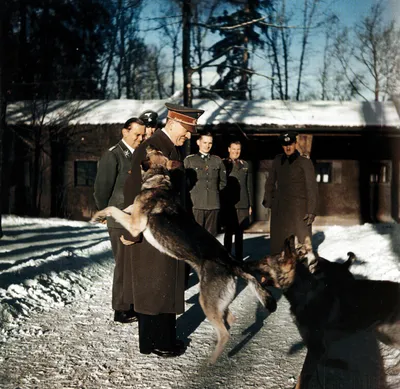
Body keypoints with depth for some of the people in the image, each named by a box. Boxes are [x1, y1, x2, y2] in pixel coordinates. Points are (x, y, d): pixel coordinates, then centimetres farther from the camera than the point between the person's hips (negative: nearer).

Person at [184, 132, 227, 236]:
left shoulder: (217, 160, 14)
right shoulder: (189, 160, 6)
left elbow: (223, 181, 20)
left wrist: (214, 192, 10)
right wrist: (192, 192, -2)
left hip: (214, 205, 3)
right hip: (196, 204, -3)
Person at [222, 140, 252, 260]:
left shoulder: (245, 165, 14)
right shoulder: (223, 164, 1)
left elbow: (248, 185, 15)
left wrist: (250, 204, 11)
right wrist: (221, 203, -5)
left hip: (242, 204, 3)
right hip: (228, 204, -3)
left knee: (239, 232, 6)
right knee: (229, 231, 0)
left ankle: (239, 258, 12)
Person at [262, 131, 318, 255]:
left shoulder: (305, 162, -1)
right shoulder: (278, 160, 10)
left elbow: (312, 188, -4)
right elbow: (270, 182, 19)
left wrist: (311, 211, -10)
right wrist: (268, 201, 9)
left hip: (299, 208, -4)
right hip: (280, 208, 4)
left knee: (301, 242, -10)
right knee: (278, 241, 4)